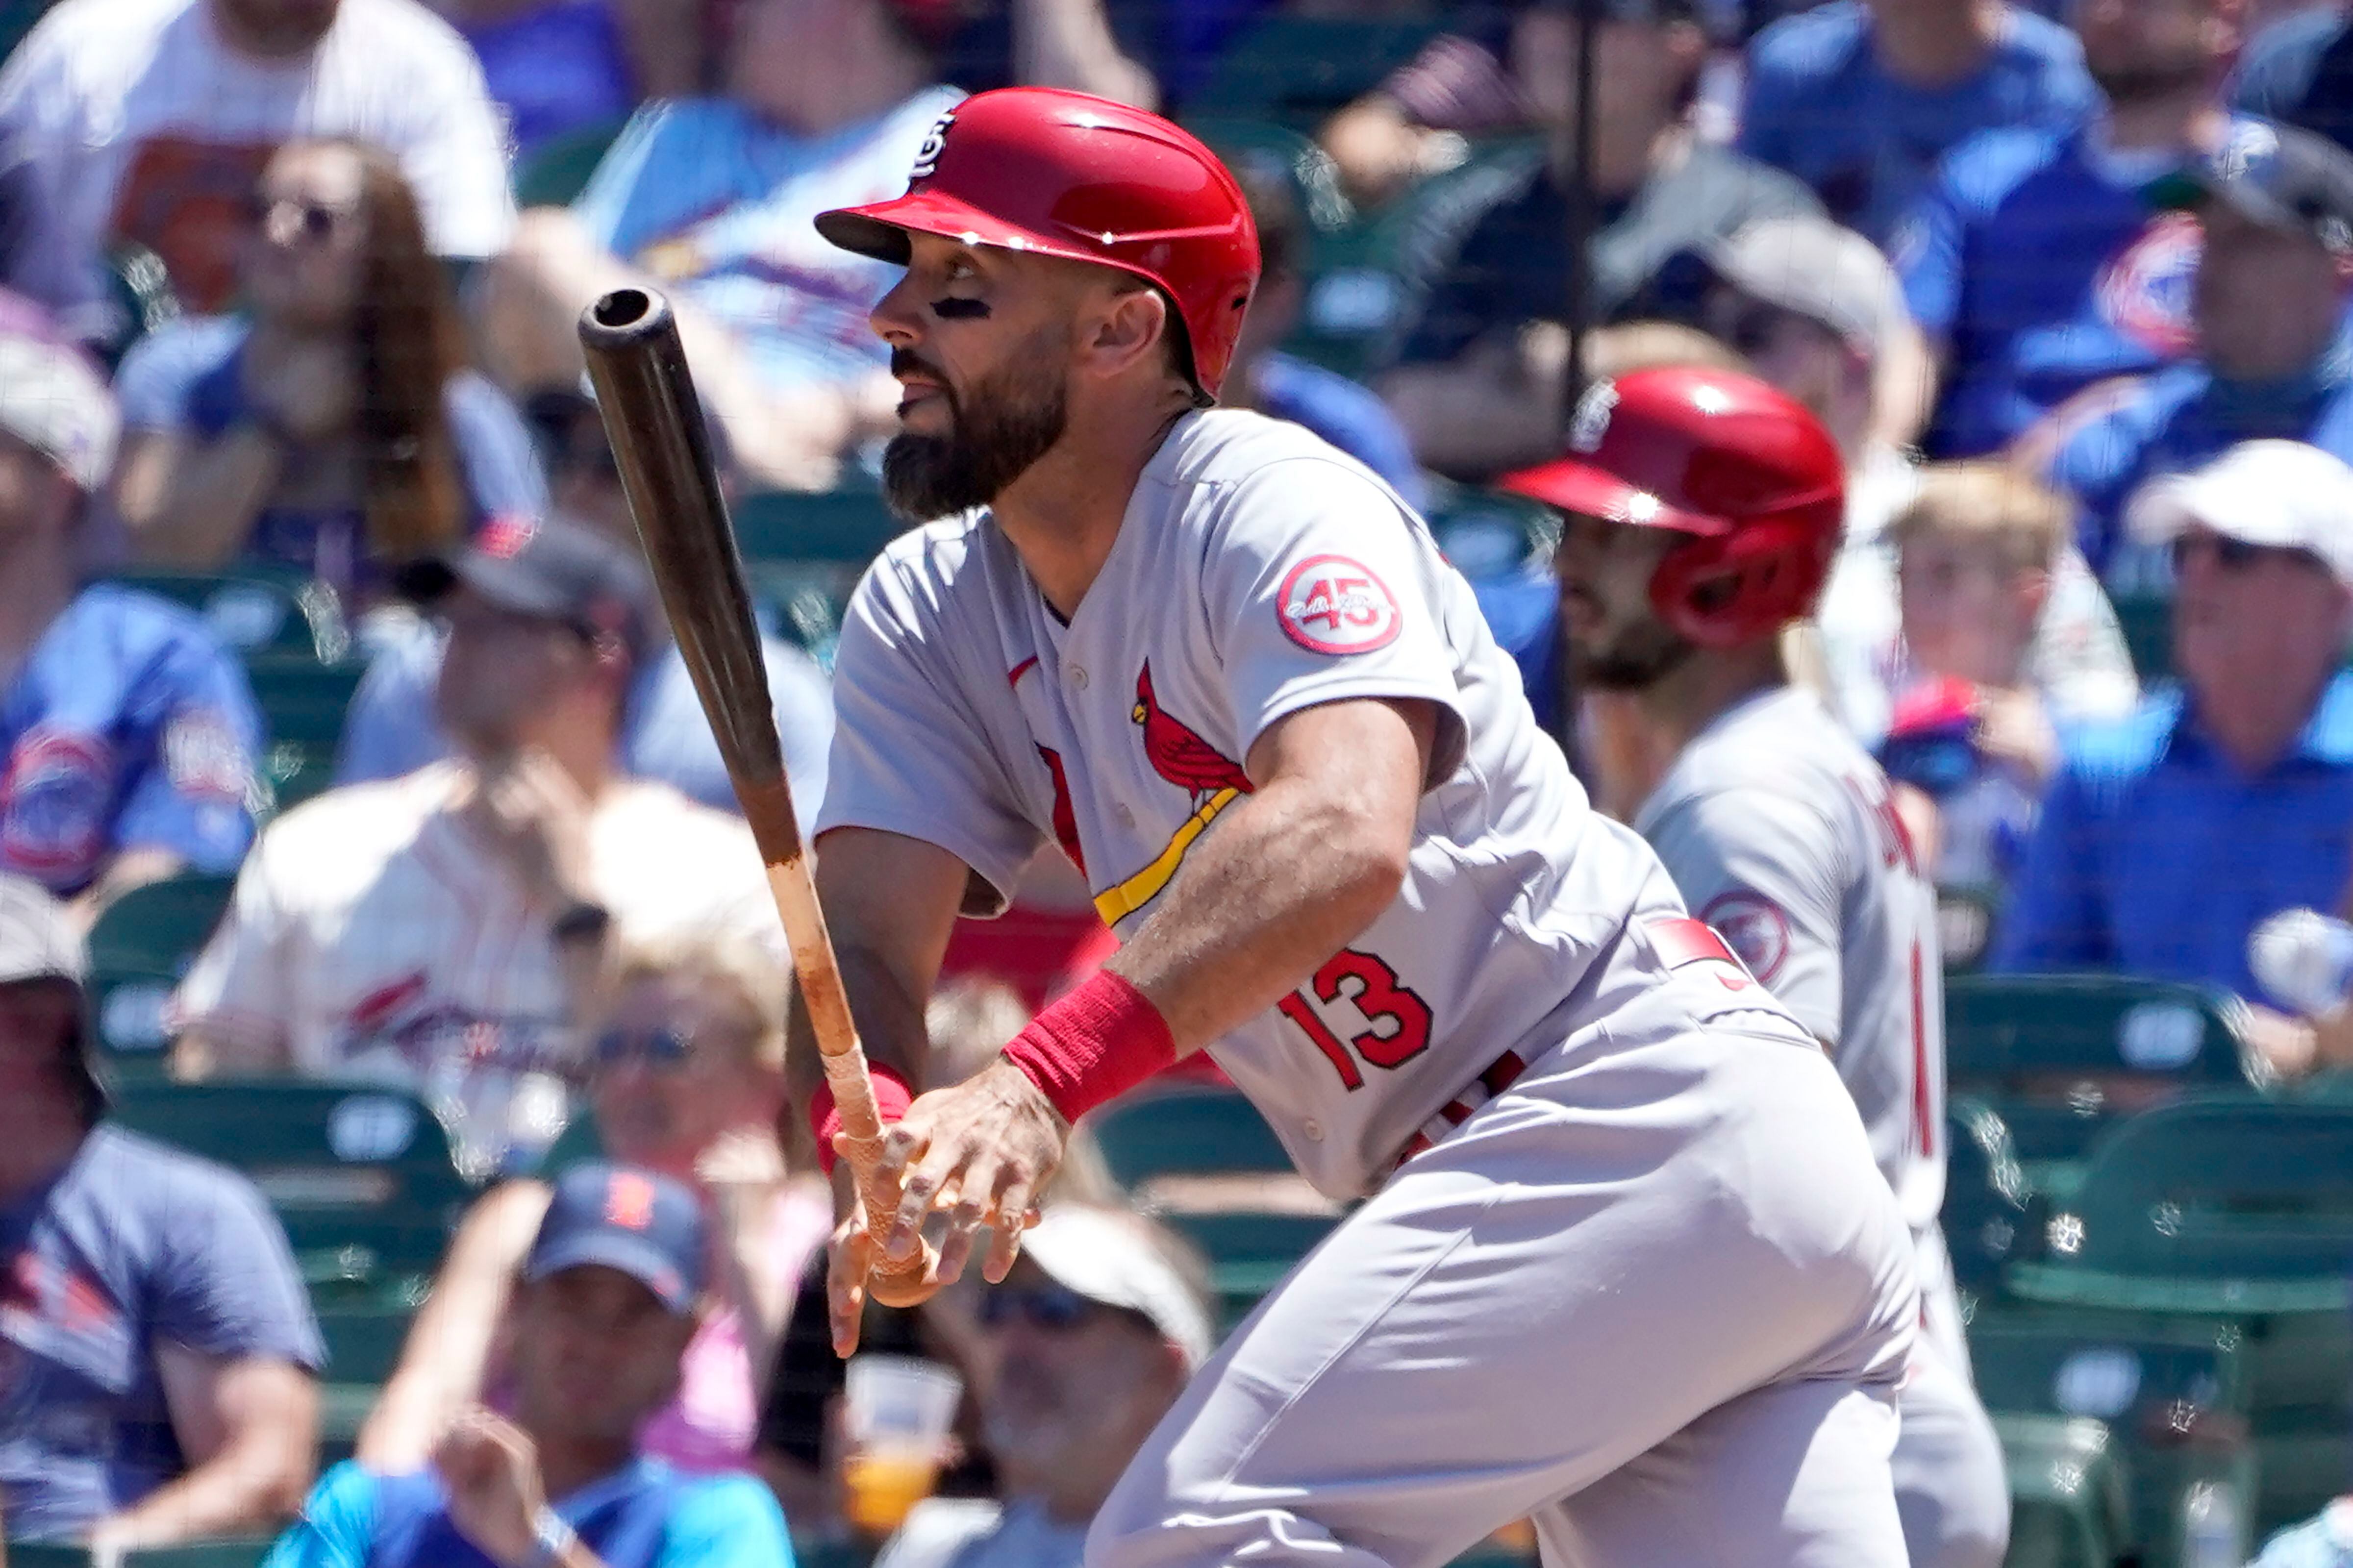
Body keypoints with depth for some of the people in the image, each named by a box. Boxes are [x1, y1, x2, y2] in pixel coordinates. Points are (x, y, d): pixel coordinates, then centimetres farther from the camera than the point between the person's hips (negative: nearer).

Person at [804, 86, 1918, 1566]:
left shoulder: (1271, 506, -14)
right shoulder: (933, 617, 10)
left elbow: (1343, 836, -33)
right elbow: (864, 942, -3)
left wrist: (1038, 1083, -45)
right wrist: (877, 1138, -27)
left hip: (1651, 1111, -9)